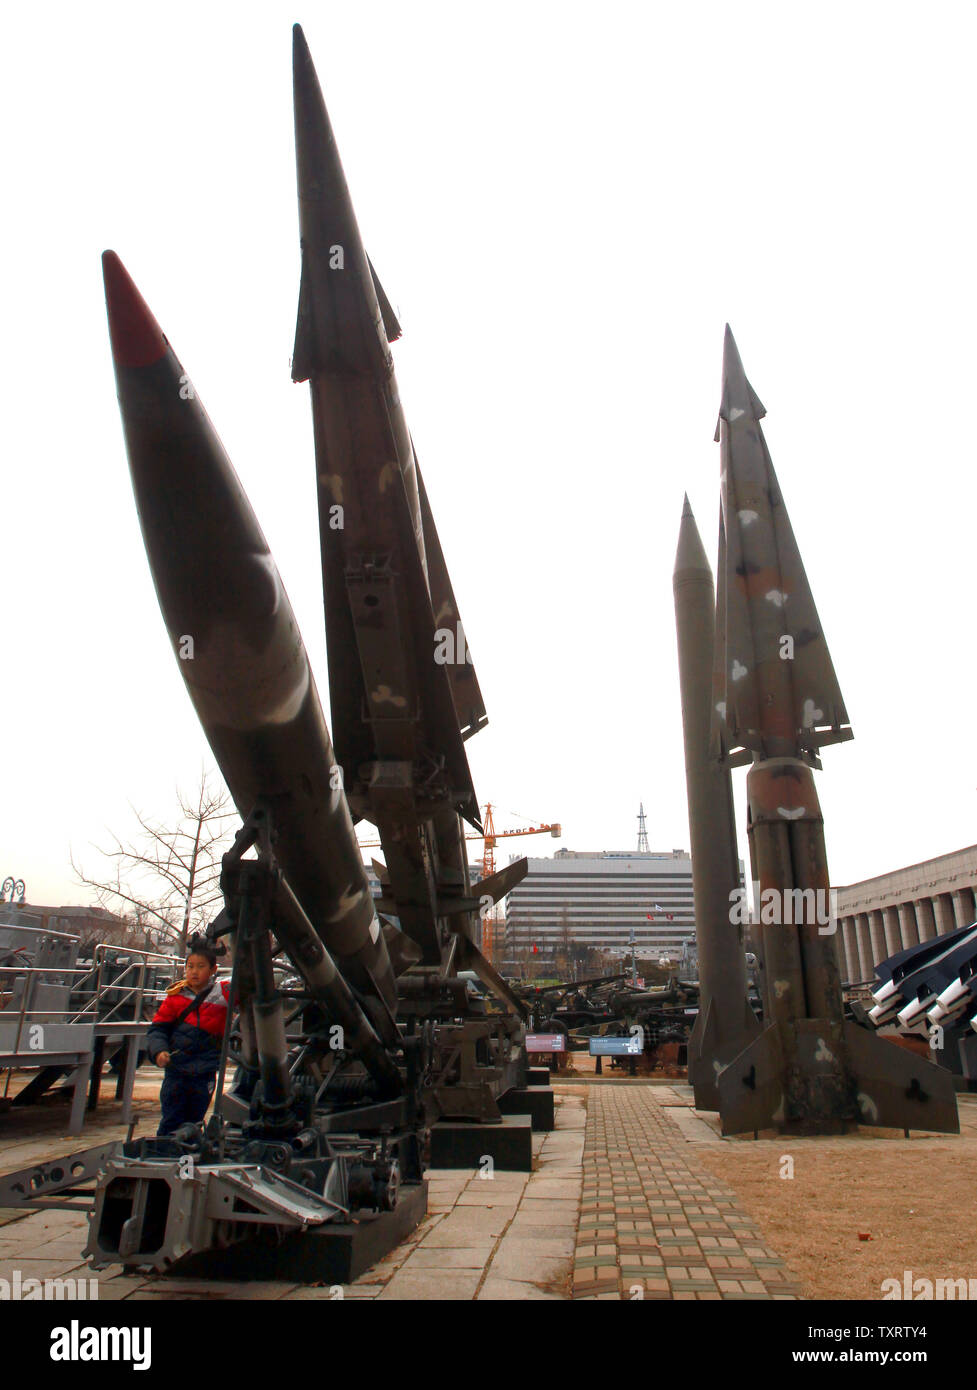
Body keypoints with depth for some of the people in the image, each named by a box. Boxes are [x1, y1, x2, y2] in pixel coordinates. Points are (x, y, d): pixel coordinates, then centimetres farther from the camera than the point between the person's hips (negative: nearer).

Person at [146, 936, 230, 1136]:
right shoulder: (176, 996, 0)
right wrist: (159, 1050, -13)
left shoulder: (223, 993, -2)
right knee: (171, 1123, 3)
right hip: (176, 1071, 0)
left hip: (205, 1074, 0)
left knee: (193, 1122, 13)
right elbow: (158, 1028, 2)